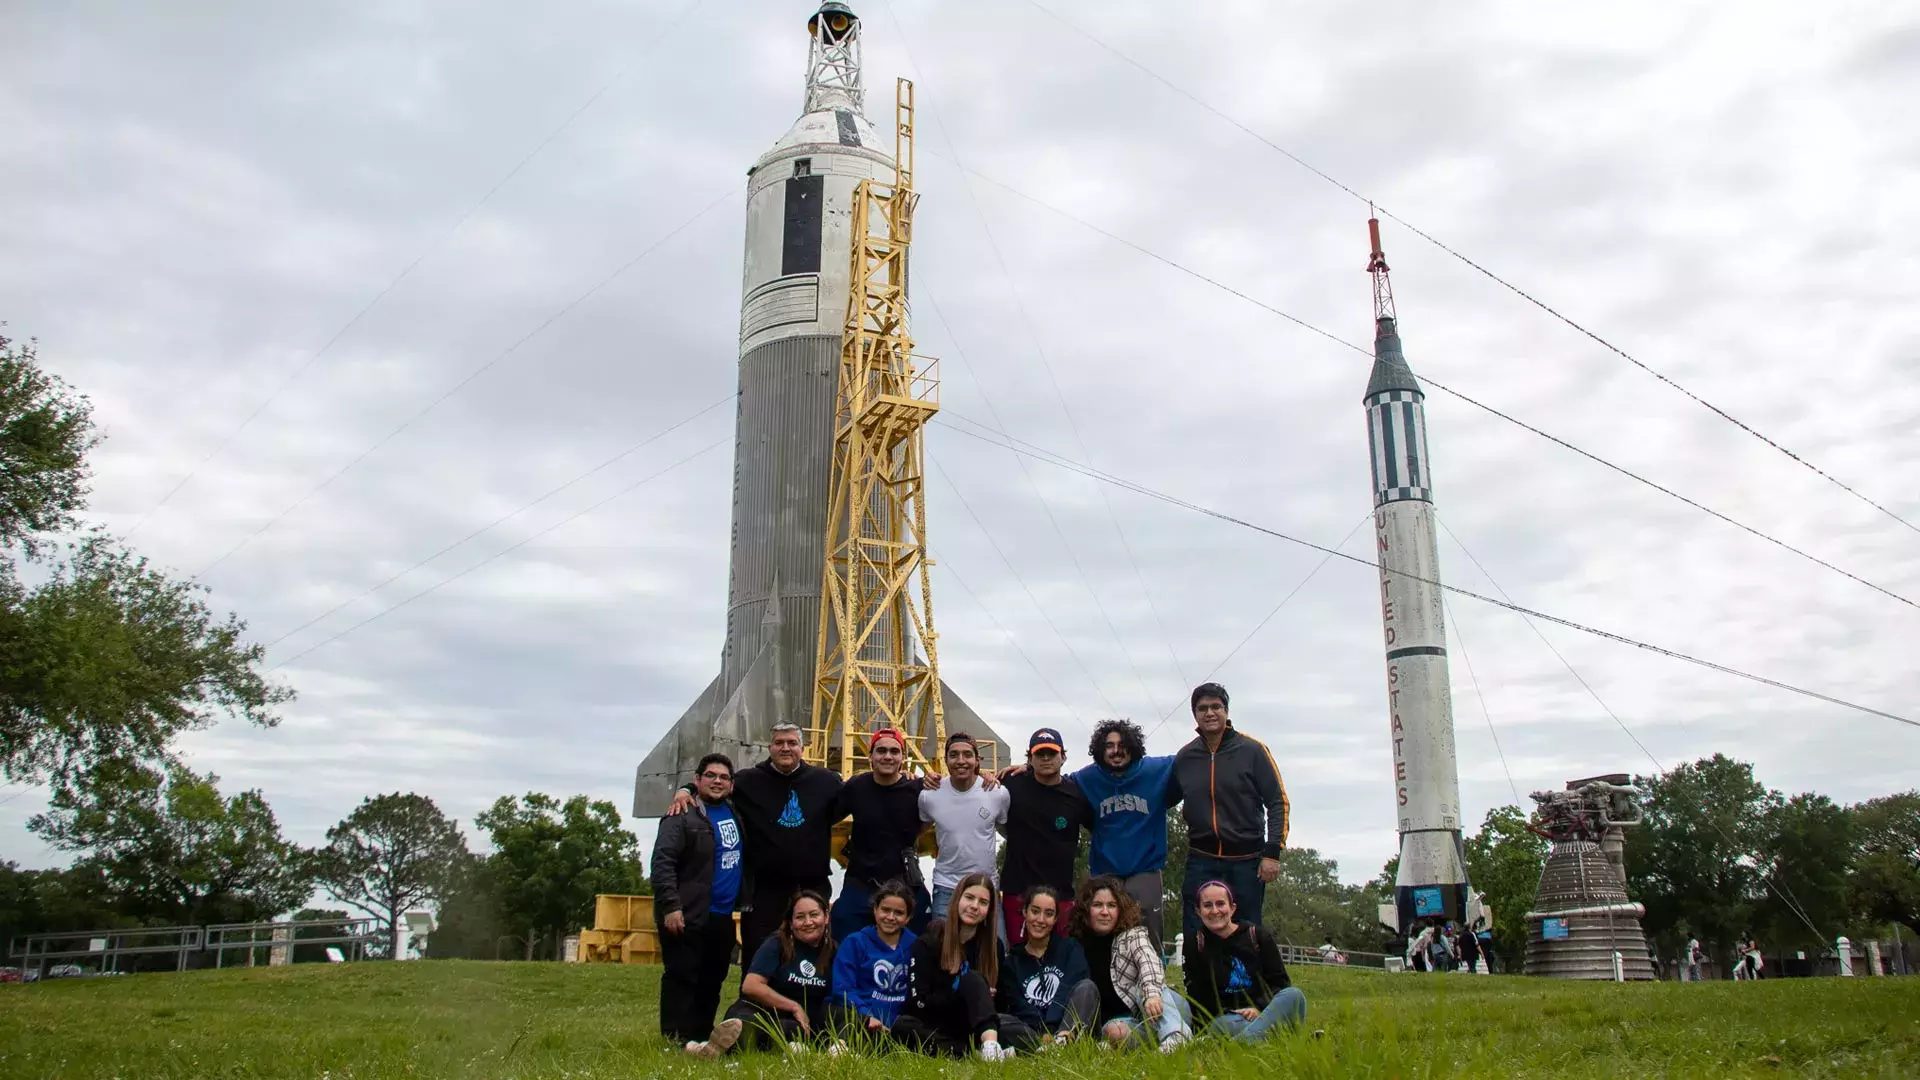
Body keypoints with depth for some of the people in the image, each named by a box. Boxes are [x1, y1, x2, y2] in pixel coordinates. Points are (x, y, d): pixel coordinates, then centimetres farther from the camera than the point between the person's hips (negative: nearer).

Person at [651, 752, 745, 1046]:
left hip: (722, 918, 7)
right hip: (687, 917, -7)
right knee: (682, 978, -4)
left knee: (712, 982, 12)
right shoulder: (683, 816, -8)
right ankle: (676, 1041, 1)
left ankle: (701, 1037, 20)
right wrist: (670, 906, -22)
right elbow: (662, 862, -16)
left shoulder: (733, 813, 13)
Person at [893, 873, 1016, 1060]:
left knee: (972, 979, -25)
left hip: (970, 1028, 1)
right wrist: (973, 996, -10)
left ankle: (990, 1045, -50)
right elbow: (919, 1001, -7)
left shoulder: (993, 946, 8)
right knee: (902, 1026, -33)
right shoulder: (929, 942, -1)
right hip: (931, 1027, -1)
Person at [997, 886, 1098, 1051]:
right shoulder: (1011, 961, 15)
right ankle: (1052, 1048, -45)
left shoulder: (1070, 948, 13)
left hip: (1068, 1028, 0)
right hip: (1031, 1032, 1)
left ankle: (1062, 1042, -49)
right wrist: (1044, 1035, -19)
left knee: (1087, 987, -25)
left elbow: (1068, 993, -5)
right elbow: (1018, 1008, 0)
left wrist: (1063, 1032, -24)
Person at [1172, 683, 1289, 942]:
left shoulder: (1252, 750, -5)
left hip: (1247, 861, -2)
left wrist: (1272, 852, -10)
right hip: (1201, 862, 2)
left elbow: (1278, 802, -4)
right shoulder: (1183, 757, 4)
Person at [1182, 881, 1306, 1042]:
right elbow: (1197, 997, 2)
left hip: (1265, 1012, 2)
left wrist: (1259, 1008, -10)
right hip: (1226, 1018, -1)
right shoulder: (1195, 945, 7)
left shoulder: (1257, 935, 9)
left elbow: (1280, 981, 6)